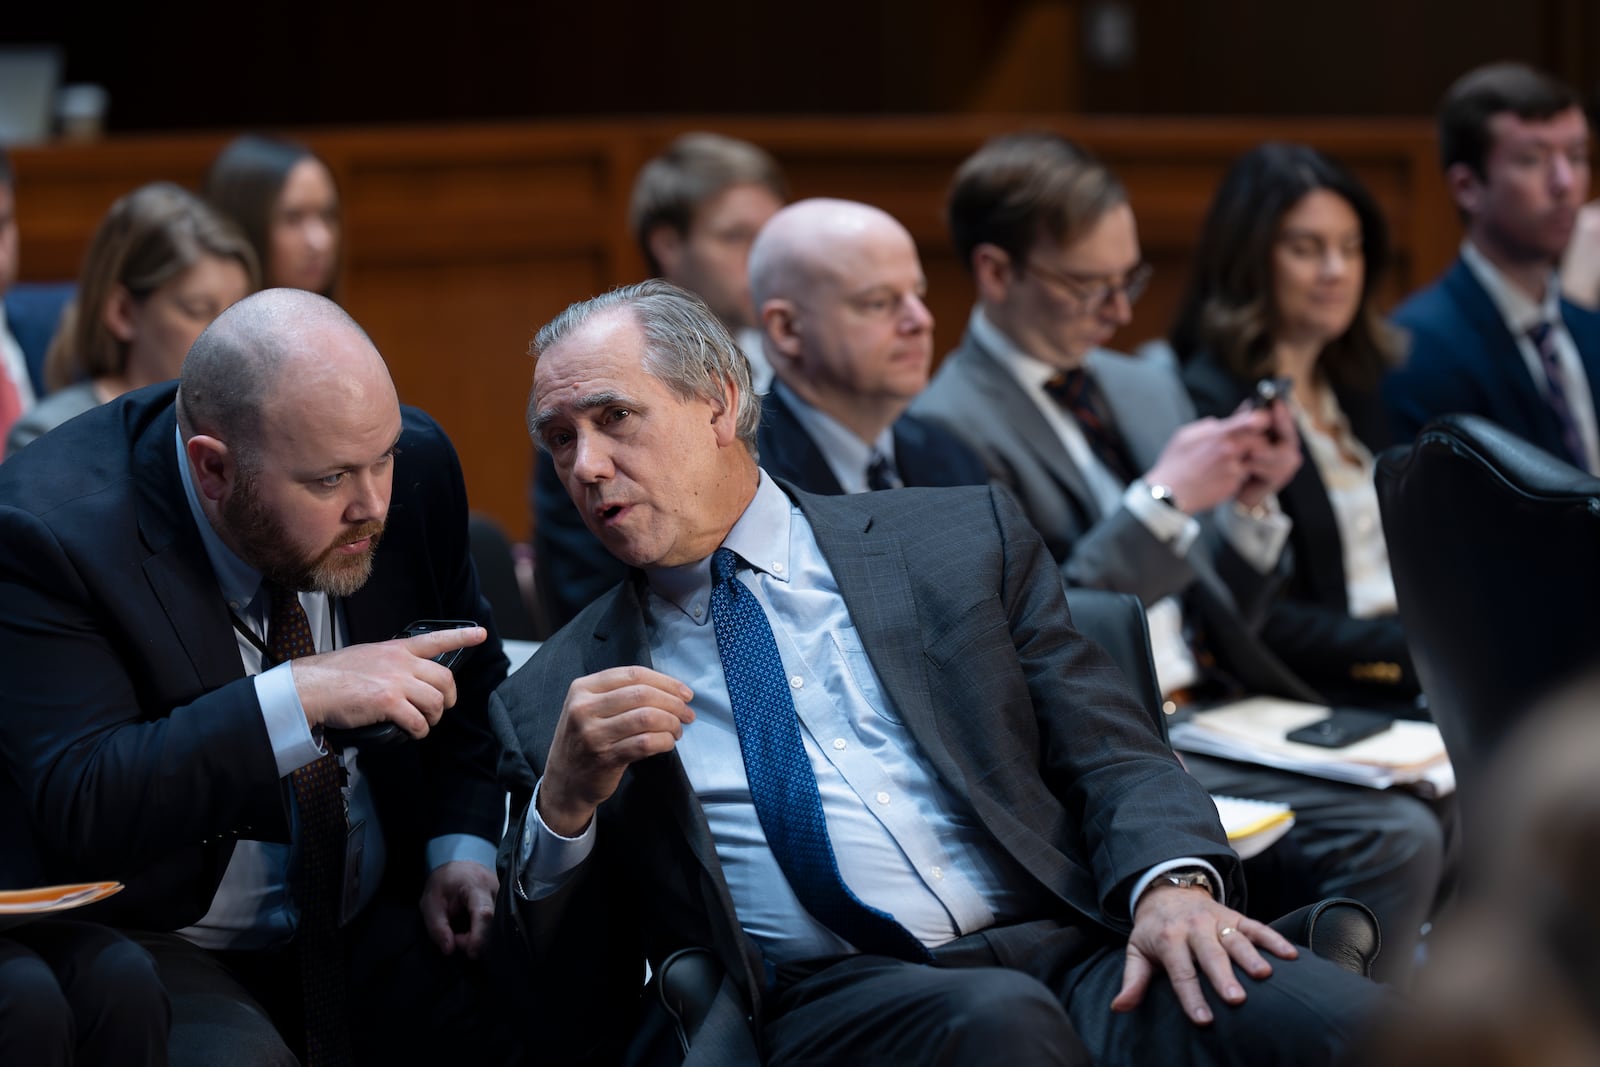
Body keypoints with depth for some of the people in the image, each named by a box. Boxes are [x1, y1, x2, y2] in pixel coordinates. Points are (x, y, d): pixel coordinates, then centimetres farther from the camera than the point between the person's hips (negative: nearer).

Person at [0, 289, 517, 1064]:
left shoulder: (414, 463, -5)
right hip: (165, 942, -5)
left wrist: (462, 847, -4)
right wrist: (300, 696, -35)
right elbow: (78, 810, -29)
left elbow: (471, 684, 12)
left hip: (381, 925, 5)